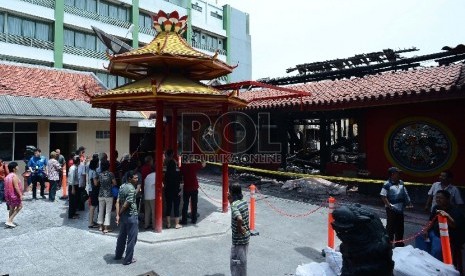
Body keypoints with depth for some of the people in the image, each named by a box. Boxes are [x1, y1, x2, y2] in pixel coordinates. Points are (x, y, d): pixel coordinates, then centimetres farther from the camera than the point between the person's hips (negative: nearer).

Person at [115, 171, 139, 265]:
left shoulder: (122, 186, 5)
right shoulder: (131, 189, -21)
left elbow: (118, 201, 2)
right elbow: (126, 204, -23)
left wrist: (118, 215, -1)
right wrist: (120, 213, -5)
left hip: (123, 215, 9)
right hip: (131, 216, -9)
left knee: (122, 236, 22)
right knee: (131, 238, 4)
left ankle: (118, 255, 36)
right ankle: (128, 259, 13)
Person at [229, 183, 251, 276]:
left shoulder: (234, 205, -25)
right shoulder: (244, 201, 0)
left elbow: (239, 219, -40)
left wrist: (239, 228, -22)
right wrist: (231, 200, 5)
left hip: (239, 238, -8)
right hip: (246, 236, 8)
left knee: (235, 261, 9)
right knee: (242, 259, 24)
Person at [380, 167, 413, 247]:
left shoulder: (401, 182, 6)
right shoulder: (387, 184, -15)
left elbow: (405, 194, 16)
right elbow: (383, 196, -17)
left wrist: (408, 203, 9)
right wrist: (389, 205, -23)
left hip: (400, 209, 7)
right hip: (391, 209, -7)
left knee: (400, 226, 17)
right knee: (390, 226, 1)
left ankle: (399, 243, 31)